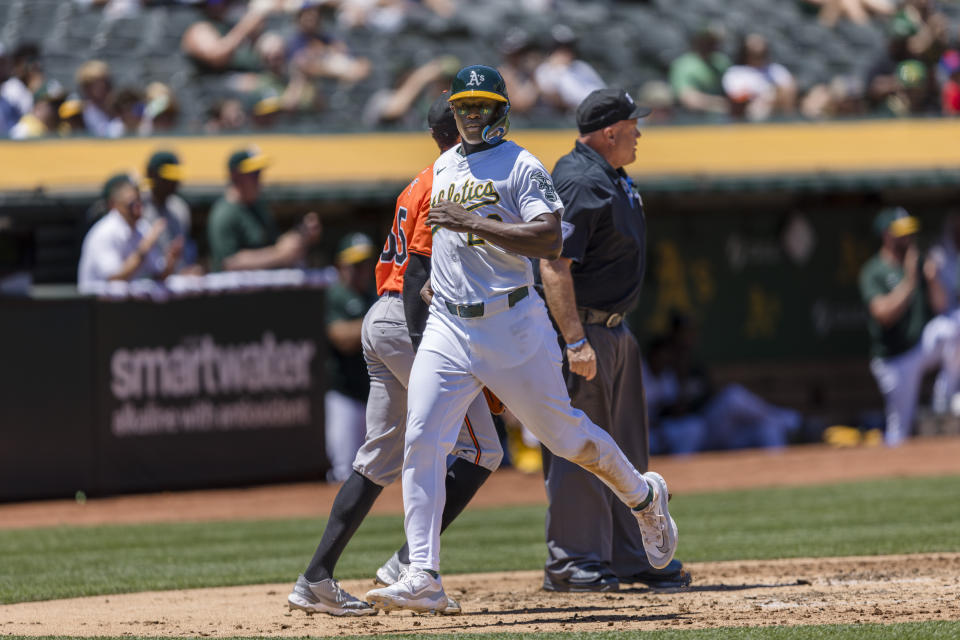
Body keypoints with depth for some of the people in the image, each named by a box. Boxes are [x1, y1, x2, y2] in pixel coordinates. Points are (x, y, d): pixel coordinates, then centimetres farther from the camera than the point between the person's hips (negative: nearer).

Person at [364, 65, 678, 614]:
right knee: (421, 440, -11)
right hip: (447, 327, 5)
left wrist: (473, 223, -24)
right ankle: (423, 578, -14)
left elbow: (550, 241, -19)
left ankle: (643, 496, 35)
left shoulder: (521, 166, -6)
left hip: (513, 323, -5)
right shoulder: (444, 168, 16)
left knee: (562, 433, 6)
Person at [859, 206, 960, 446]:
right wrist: (909, 281, -28)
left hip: (926, 343, 3)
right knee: (899, 428, -2)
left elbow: (940, 307, 2)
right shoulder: (873, 272, -11)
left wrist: (932, 279, -16)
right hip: (894, 358, -3)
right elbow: (884, 313, -25)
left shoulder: (920, 263, 5)